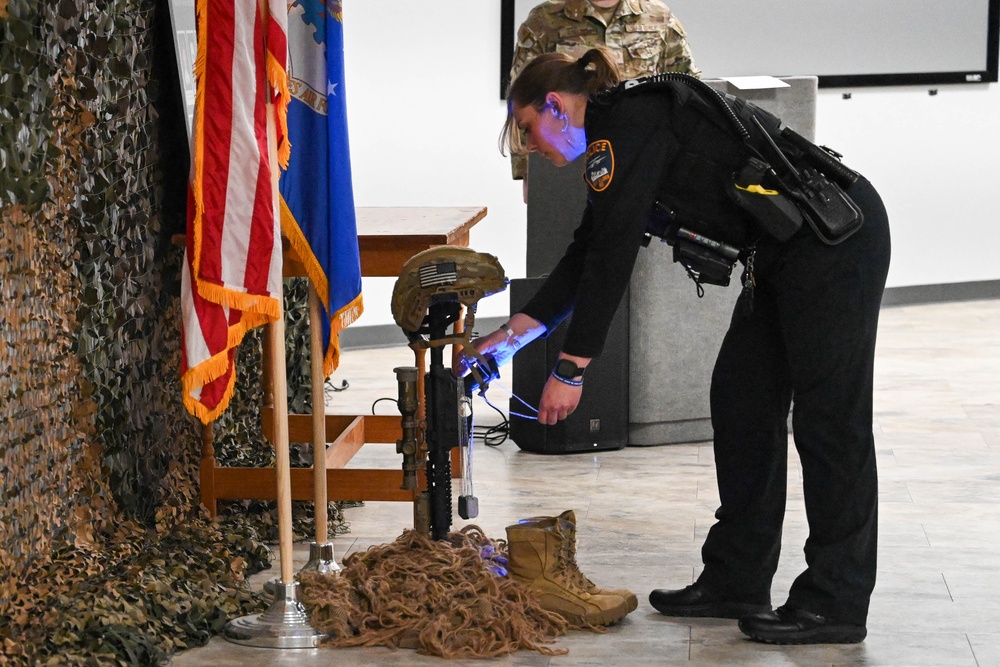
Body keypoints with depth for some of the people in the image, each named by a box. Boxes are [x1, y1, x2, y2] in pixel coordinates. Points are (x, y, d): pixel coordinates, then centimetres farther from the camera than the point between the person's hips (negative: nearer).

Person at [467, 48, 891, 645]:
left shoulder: (626, 123, -13)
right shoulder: (628, 128, 18)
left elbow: (612, 255, -18)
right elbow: (588, 254, 23)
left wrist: (571, 367, -15)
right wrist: (512, 335, 26)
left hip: (835, 240, -10)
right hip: (788, 256, 10)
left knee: (828, 415, -5)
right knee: (741, 398, 12)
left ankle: (837, 605, 1)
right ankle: (737, 583, 17)